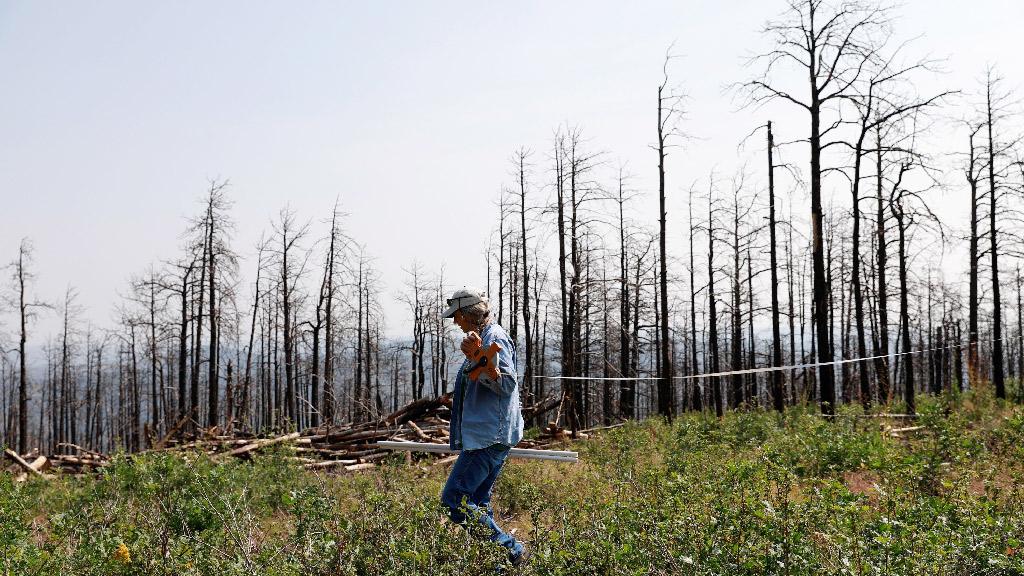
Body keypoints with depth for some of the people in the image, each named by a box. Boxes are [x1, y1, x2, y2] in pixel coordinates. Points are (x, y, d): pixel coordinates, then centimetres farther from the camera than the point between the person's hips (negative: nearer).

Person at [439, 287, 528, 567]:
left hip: (488, 438, -11)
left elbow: (508, 384, -25)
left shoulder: (495, 338, -14)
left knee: (453, 499, -12)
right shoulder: (484, 337, 19)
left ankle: (509, 550, -10)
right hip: (489, 437, 11)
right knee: (478, 504, 14)